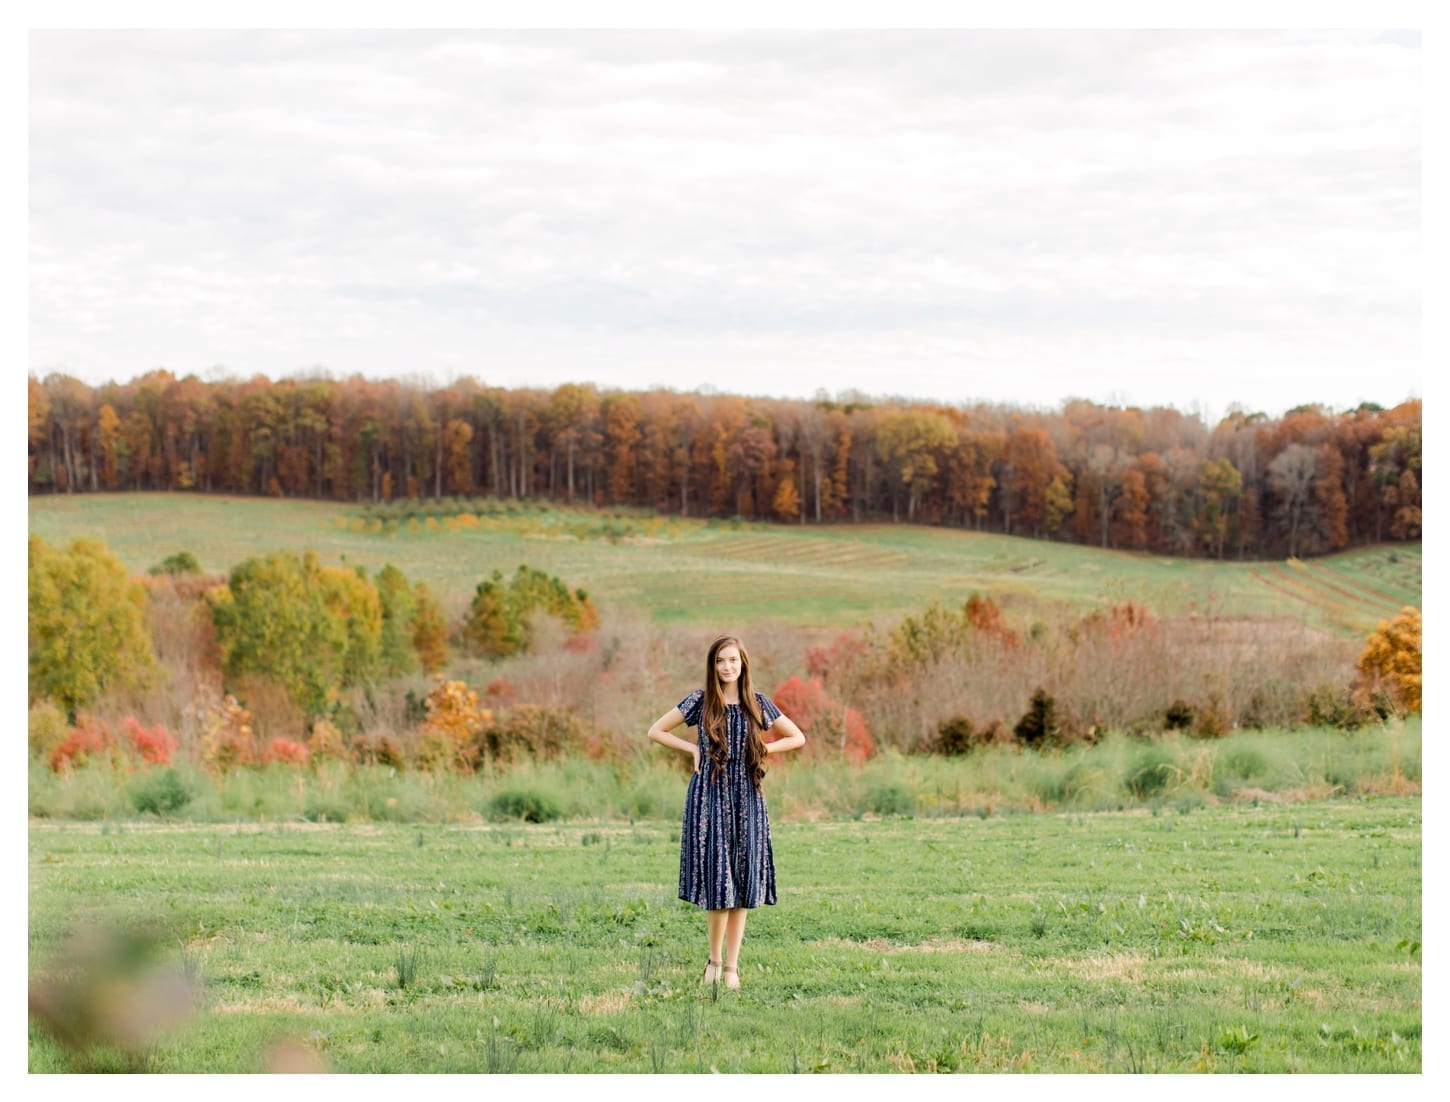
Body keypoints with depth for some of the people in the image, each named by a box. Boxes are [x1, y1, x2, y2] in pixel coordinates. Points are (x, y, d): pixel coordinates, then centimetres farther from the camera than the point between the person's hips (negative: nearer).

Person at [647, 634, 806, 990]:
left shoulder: (758, 704, 6)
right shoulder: (700, 701, 2)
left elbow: (797, 738, 14)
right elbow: (656, 731, 6)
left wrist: (762, 750, 2)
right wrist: (693, 749, -2)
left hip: (746, 799, 2)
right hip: (709, 797, -2)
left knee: (743, 881, 0)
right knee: (718, 880, -8)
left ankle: (732, 966, 6)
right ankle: (714, 958, 9)